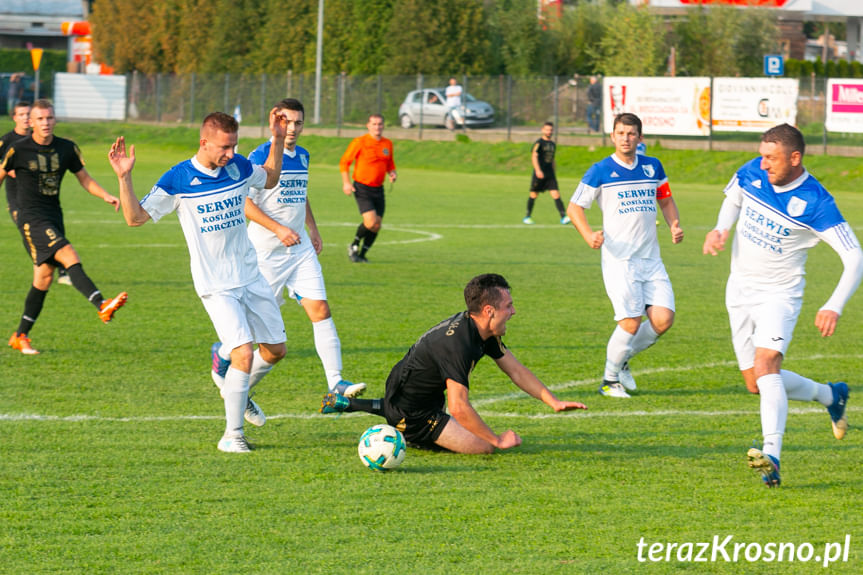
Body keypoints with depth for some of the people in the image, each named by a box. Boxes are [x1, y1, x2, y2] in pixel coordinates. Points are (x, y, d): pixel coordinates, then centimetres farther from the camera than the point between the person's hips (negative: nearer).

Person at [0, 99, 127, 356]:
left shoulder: (67, 148, 5)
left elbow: (85, 178, 12)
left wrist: (105, 195, -4)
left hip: (54, 217, 6)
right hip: (31, 217, -6)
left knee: (44, 278, 8)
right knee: (69, 256, -25)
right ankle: (101, 305, -39)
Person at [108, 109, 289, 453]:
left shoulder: (238, 167, 1)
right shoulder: (178, 180, -13)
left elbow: (270, 180, 24)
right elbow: (136, 217, -9)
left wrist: (277, 141, 12)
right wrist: (124, 178, -21)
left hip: (251, 277, 6)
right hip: (216, 286, -6)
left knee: (275, 349, 11)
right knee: (243, 353, -19)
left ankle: (238, 393, 40)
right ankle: (232, 435, -5)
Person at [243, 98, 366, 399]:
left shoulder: (302, 156, 11)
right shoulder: (261, 156, -12)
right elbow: (243, 201, -16)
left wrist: (313, 228, 20)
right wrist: (278, 229, -20)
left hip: (300, 249, 6)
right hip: (266, 250, -6)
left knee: (320, 310, -7)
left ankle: (335, 382, -10)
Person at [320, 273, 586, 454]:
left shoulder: (484, 333, -2)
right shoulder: (458, 343, -32)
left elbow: (516, 371, 7)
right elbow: (459, 407, -35)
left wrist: (554, 402, 0)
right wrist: (498, 440, -27)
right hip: (411, 411, -10)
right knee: (481, 446, -16)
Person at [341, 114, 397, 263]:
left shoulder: (388, 144, 8)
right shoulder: (360, 142, -8)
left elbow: (390, 164, 24)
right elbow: (344, 162, -3)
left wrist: (392, 173, 1)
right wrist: (346, 182, -12)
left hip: (378, 189, 6)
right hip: (362, 188, -6)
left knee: (376, 226, 2)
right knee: (370, 222, -20)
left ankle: (362, 255, 19)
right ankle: (354, 245, 7)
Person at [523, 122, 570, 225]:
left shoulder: (553, 144, 16)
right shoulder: (538, 143, -5)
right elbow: (534, 156, -16)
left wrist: (554, 170, 24)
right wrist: (538, 170, -27)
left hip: (550, 174, 5)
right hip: (539, 174, -5)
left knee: (556, 194, -9)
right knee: (534, 195, 5)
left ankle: (563, 217, -17)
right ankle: (527, 217, 21)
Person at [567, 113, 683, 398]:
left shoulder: (653, 167, 10)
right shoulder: (600, 171, -3)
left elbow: (666, 200, 23)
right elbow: (574, 206, 2)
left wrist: (675, 225, 3)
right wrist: (589, 235, -16)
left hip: (651, 258, 5)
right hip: (618, 259, -5)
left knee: (663, 319, -7)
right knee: (631, 323, -13)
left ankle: (622, 357, 19)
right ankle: (610, 380, 9)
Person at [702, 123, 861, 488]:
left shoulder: (816, 203, -22)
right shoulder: (752, 172, -6)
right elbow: (732, 201, 17)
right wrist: (720, 229, -5)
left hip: (780, 293, -6)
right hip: (739, 290, 6)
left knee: (765, 365, -29)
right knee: (756, 385, 10)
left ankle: (772, 456, -41)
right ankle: (830, 396, 34)